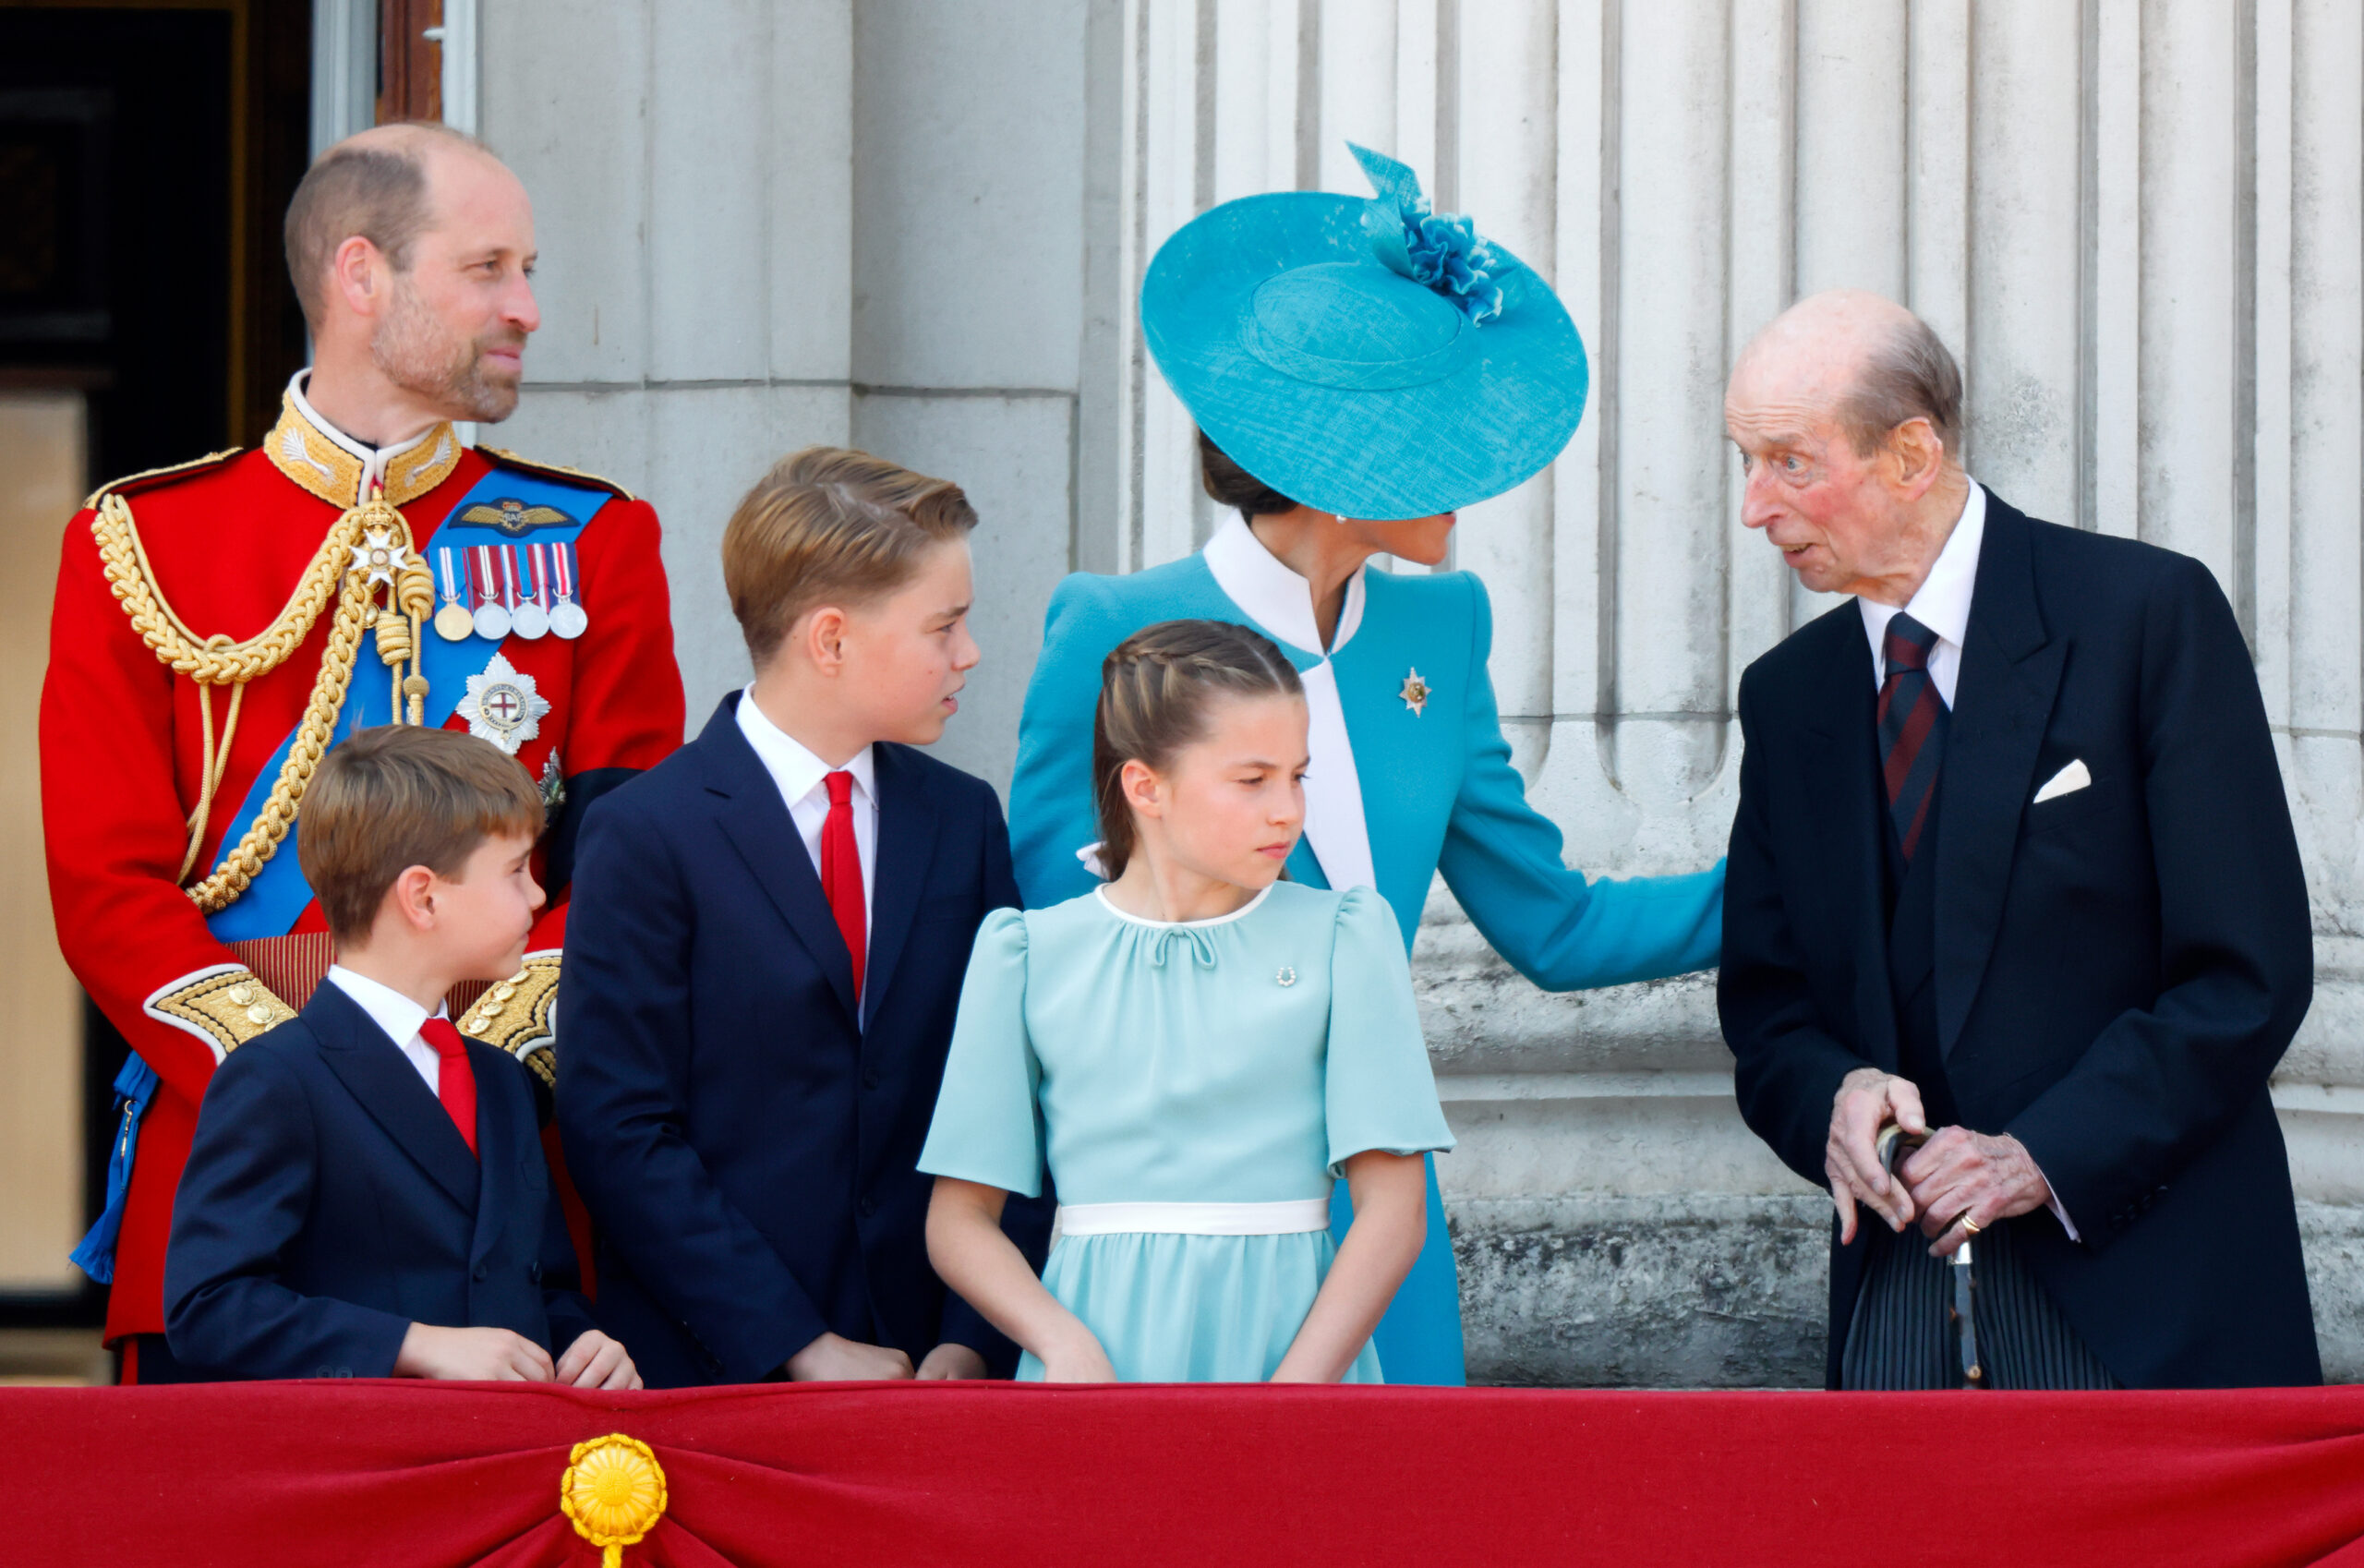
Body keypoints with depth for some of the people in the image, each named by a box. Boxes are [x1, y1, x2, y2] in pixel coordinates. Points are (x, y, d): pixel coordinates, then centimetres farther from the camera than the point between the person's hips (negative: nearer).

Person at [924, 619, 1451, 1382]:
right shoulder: (1029, 953, 6)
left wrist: (1293, 1391, -13)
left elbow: (1394, 1209, -1)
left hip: (1292, 1339, 0)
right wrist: (1068, 1349, -12)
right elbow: (960, 1220, 5)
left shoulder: (1343, 936, 4)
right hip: (1103, 1340, 0)